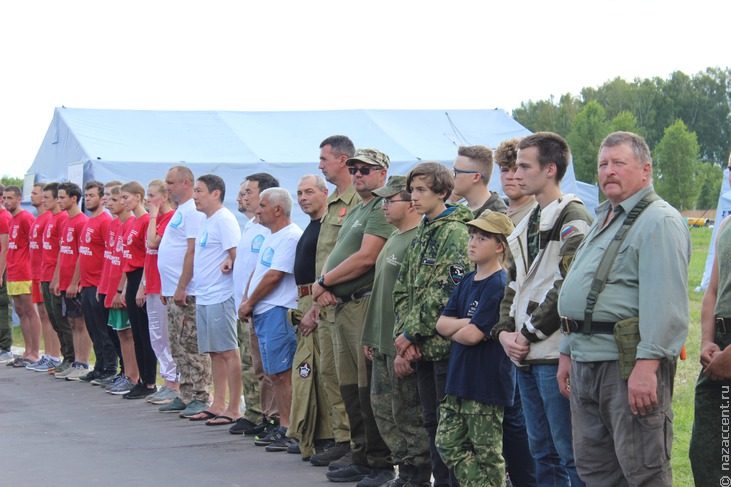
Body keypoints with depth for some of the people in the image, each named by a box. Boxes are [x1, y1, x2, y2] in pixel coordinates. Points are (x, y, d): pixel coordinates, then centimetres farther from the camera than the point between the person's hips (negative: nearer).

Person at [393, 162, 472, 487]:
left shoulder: (455, 231, -11)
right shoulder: (422, 233, 16)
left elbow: (447, 292, -19)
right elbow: (403, 289, 15)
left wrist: (412, 332, -15)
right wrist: (403, 332, 0)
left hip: (445, 345, -8)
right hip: (422, 347, 8)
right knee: (432, 421, 13)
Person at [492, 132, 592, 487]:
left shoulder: (573, 218, -9)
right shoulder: (528, 223, 19)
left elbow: (568, 286, -18)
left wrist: (529, 333, -14)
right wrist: (504, 331, 5)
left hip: (556, 356, -9)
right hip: (525, 356, 9)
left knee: (571, 454, -6)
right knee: (542, 453, 14)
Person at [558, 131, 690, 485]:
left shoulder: (659, 221, -10)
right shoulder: (603, 222, 22)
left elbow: (664, 303, -20)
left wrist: (648, 364, -26)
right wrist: (568, 352, 24)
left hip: (628, 363, -10)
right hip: (586, 362, 10)